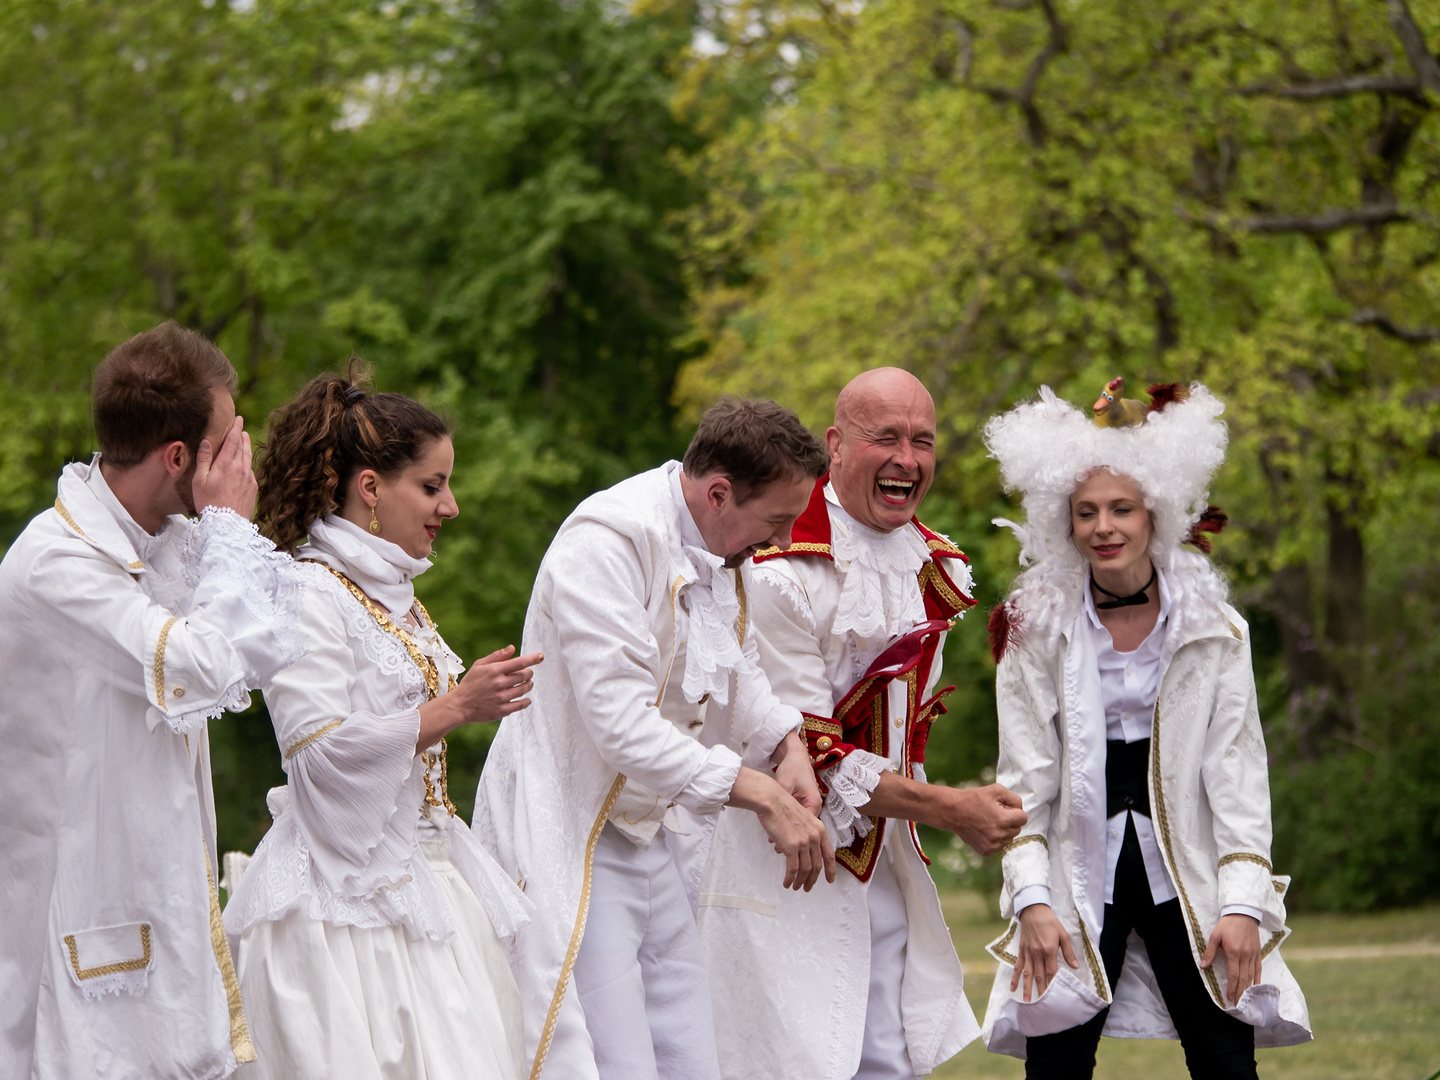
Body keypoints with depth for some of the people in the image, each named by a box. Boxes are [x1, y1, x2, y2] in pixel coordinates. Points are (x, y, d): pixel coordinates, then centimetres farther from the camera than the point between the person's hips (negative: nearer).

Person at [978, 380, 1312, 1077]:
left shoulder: (1213, 628, 2)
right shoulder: (1037, 632, 2)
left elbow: (1236, 771, 0)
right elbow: (1025, 778, 0)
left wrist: (1242, 902, -9)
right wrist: (1031, 899, -11)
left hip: (1186, 874, 0)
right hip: (1079, 878, 0)